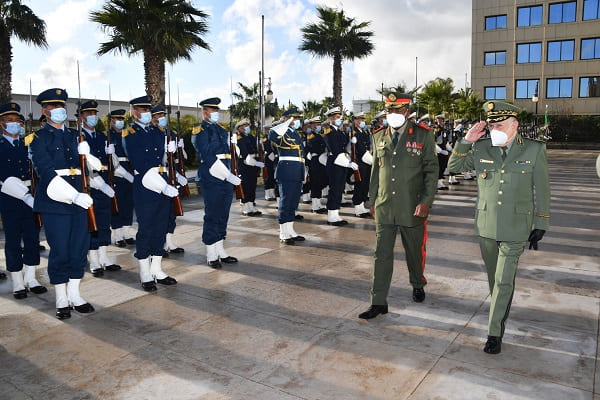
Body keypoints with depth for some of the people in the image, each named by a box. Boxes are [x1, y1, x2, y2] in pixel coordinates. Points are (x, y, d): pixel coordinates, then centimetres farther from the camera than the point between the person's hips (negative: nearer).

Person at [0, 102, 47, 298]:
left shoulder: (28, 143, 10)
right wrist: (26, 196, -26)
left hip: (30, 196, 4)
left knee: (32, 237, 7)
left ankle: (30, 280, 19)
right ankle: (18, 284, 14)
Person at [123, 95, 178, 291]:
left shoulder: (158, 132, 15)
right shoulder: (130, 135, -5)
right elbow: (141, 167, -15)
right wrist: (164, 187, -21)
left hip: (163, 185, 6)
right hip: (144, 187, -6)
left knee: (160, 229, 11)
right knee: (145, 230, 1)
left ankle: (157, 271, 23)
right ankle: (145, 276, 13)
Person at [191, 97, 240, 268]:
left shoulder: (220, 130, 19)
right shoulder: (201, 131, -6)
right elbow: (209, 158, -16)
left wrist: (230, 176, 11)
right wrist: (229, 176, -19)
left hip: (225, 179, 8)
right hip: (211, 180, -8)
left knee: (222, 216, 13)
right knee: (212, 216, -1)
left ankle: (220, 251, 23)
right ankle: (211, 256, 8)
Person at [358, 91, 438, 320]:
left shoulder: (423, 136, -4)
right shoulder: (379, 137, 7)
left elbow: (431, 171, -4)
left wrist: (426, 202, -12)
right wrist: (372, 200, 11)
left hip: (412, 208, -2)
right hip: (384, 207, 2)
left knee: (415, 252, 15)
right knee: (382, 254, 2)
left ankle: (418, 285, 43)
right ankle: (378, 302, 9)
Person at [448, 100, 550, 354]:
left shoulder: (534, 150, -4)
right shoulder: (481, 148, 0)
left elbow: (542, 191, 2)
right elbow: (453, 167, 5)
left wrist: (540, 226, 2)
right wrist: (466, 141, -8)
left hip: (515, 230, -3)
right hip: (486, 227, 3)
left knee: (503, 282, -4)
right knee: (494, 279, 17)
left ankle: (495, 334, 7)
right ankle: (502, 313, 41)